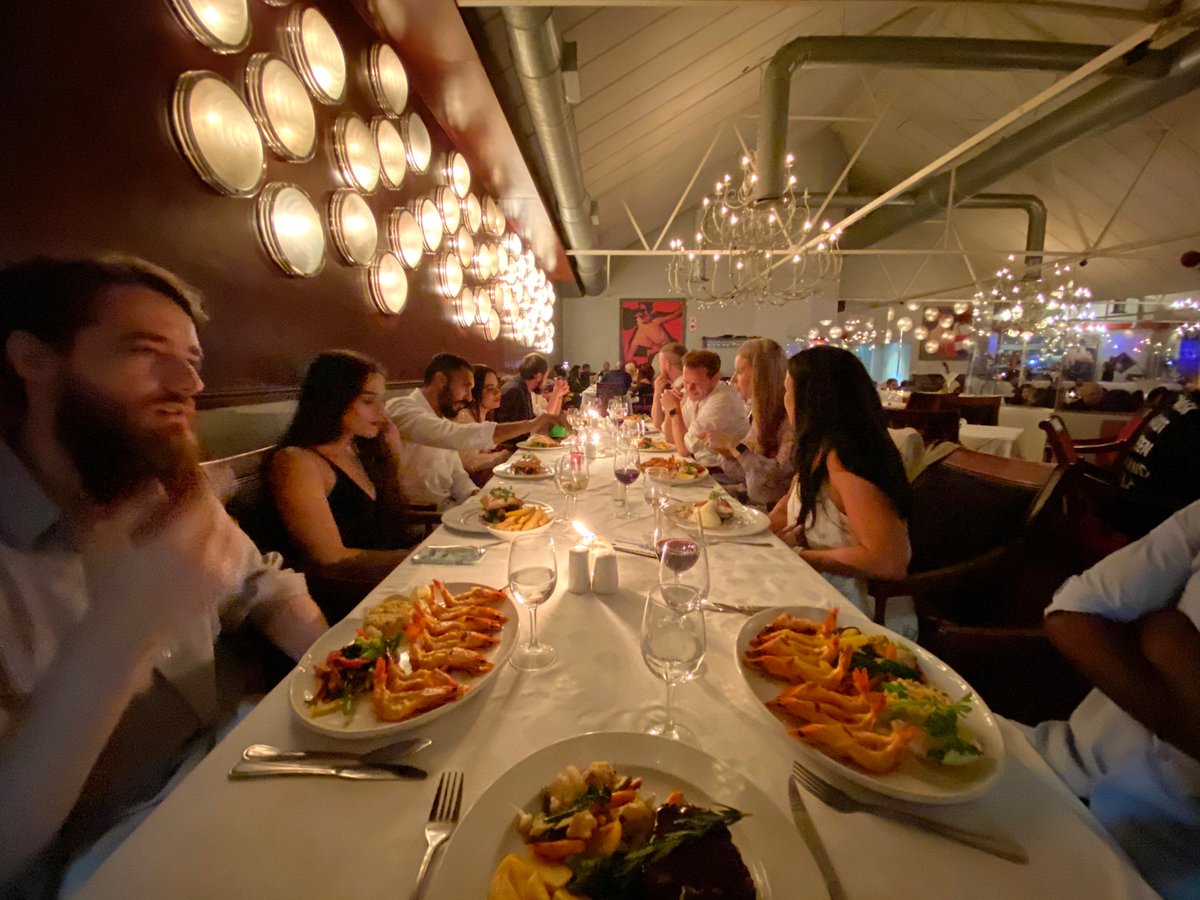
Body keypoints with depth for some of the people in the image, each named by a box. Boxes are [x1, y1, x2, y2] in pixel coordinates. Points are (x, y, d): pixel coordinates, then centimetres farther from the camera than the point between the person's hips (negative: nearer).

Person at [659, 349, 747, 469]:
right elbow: (670, 439, 5)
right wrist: (670, 410, -10)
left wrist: (675, 410, -13)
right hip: (700, 465, 7)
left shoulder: (721, 401, -23)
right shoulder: (689, 392, 0)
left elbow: (684, 449, -18)